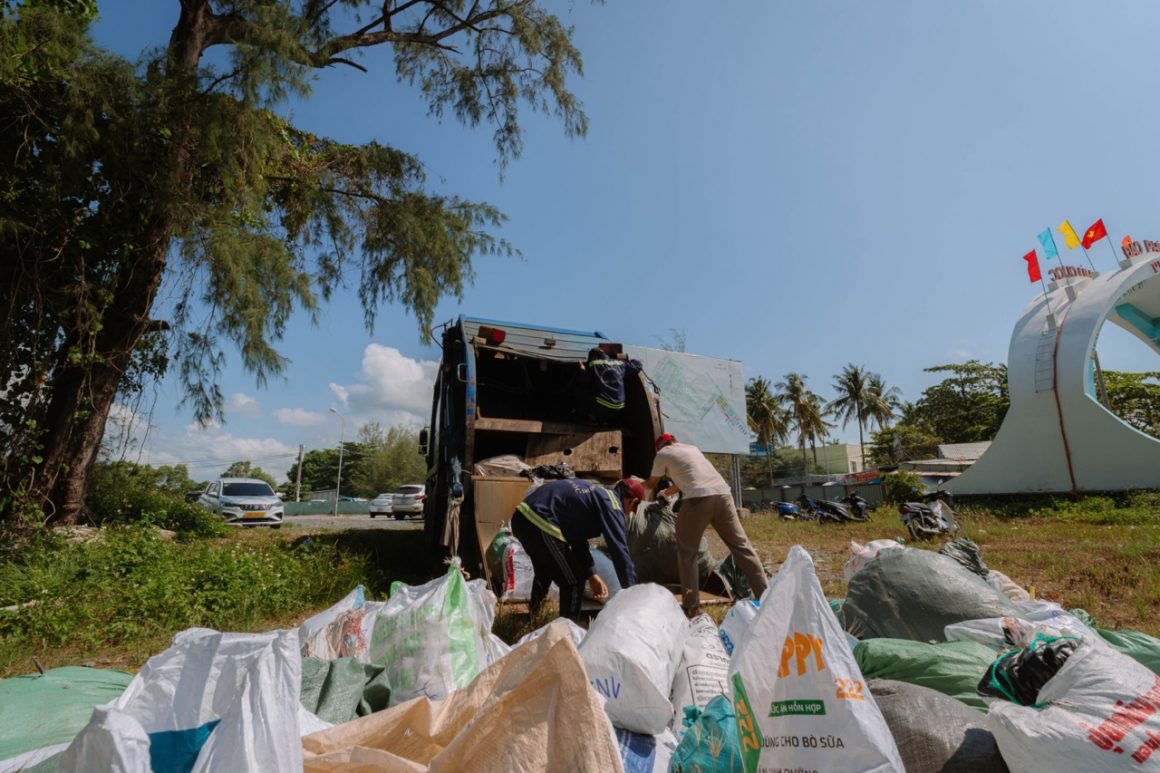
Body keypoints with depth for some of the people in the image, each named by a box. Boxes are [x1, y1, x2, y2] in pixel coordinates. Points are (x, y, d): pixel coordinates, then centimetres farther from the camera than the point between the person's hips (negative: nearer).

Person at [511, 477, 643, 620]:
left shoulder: (596, 493, 24)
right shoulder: (611, 505, -2)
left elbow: (577, 537, 24)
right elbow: (619, 550, -8)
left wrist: (591, 574, 18)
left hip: (523, 515, 10)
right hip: (539, 523, -10)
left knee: (545, 574, 33)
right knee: (574, 581, 6)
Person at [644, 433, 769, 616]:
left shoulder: (663, 454, 15)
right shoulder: (692, 448, 32)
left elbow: (650, 484, 27)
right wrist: (669, 491, 60)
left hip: (698, 498, -5)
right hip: (722, 494, 6)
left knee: (687, 553, 9)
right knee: (741, 546, 11)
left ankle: (691, 607, 8)